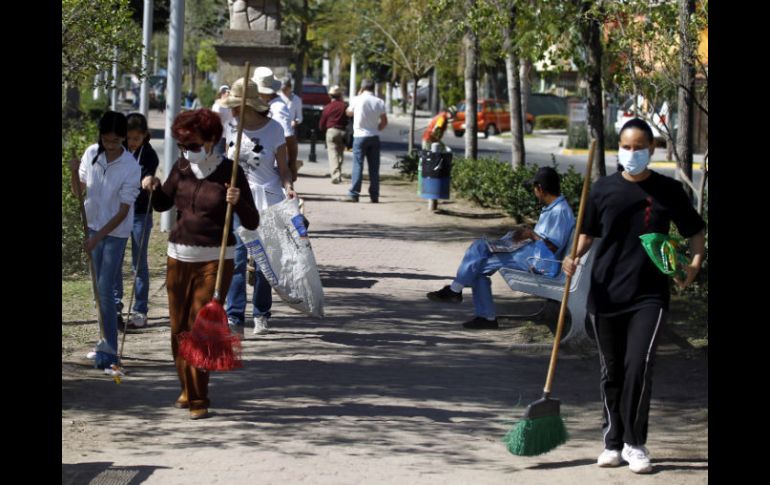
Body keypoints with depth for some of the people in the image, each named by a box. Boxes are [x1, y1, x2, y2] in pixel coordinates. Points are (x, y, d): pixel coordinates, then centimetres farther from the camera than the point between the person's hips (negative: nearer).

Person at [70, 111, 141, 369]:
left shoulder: (130, 166, -18)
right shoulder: (92, 153, -5)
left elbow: (123, 211, -17)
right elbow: (78, 191, 4)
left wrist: (98, 237, -22)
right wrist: (75, 172, -16)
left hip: (116, 232, -5)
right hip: (94, 227, 5)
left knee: (105, 289, -11)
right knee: (99, 288, 11)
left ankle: (109, 349, -8)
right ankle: (106, 342, 20)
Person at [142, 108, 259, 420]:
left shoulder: (229, 173, -8)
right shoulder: (182, 168, 5)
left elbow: (252, 222, -8)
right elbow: (163, 205, 18)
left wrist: (238, 203, -28)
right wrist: (154, 187, -3)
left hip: (215, 260, -5)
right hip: (179, 257, 5)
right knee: (179, 329, 9)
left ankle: (198, 400, -4)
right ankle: (188, 389, 26)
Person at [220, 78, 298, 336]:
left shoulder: (274, 129, -7)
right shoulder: (231, 127, 3)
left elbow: (283, 168, -2)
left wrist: (288, 187, -19)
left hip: (267, 200, -2)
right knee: (236, 257, -9)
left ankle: (261, 315, 19)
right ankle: (234, 317, -13)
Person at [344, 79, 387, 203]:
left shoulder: (357, 100, -7)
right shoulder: (379, 102, 1)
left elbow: (348, 112, 12)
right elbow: (384, 122, 5)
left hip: (360, 136, -2)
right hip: (374, 137, 2)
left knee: (358, 166, -3)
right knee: (374, 168, 5)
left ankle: (354, 194, -8)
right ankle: (374, 195, 5)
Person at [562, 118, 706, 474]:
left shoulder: (668, 190, 1)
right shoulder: (604, 189, 4)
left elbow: (695, 232, 10)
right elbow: (588, 232, 13)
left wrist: (694, 265, -8)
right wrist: (574, 257, -7)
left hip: (649, 295, -2)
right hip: (606, 294, 2)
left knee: (639, 366, -14)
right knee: (611, 371, 10)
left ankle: (635, 444, -2)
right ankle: (613, 441, 24)